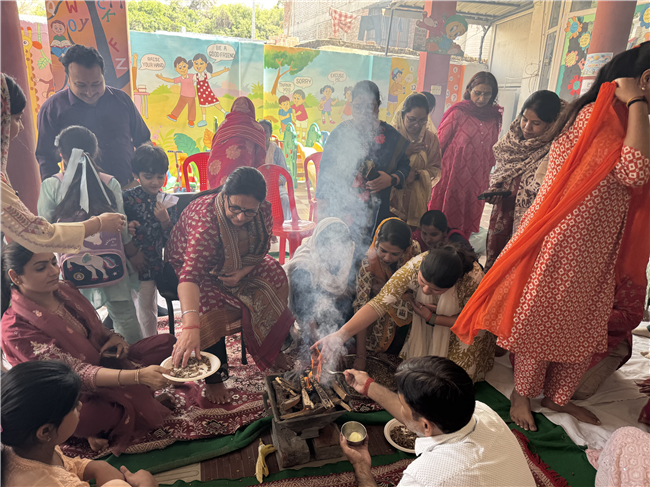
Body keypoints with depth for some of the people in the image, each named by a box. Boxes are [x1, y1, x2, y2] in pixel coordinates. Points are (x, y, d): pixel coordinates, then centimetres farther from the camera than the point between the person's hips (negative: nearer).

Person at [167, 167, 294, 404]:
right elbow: (190, 274, -53)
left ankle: (269, 348, 10)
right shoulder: (206, 220, -41)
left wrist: (242, 272, -25)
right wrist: (190, 328, -66)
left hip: (238, 264, 5)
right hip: (198, 266, -5)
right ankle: (213, 379, -13)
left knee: (274, 275, -12)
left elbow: (261, 249, -5)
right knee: (209, 300, -31)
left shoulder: (264, 211, -23)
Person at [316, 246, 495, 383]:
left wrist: (431, 318, -30)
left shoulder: (473, 280, -41)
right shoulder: (413, 267, -38)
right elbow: (379, 303, -41)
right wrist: (341, 335, -51)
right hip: (428, 321, 2)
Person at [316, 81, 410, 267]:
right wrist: (323, 208, 3)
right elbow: (325, 171, 5)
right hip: (340, 211, 0)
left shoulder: (392, 137, 3)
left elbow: (404, 166, 12)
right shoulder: (340, 133, 2)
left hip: (375, 216, 1)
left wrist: (391, 179, -10)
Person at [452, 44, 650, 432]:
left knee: (585, 326, 17)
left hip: (598, 246, 9)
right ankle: (522, 395, 27)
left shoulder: (619, 117, 13)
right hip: (565, 240, -9)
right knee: (542, 321, 7)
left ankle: (557, 396, 36)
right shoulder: (598, 114, -16)